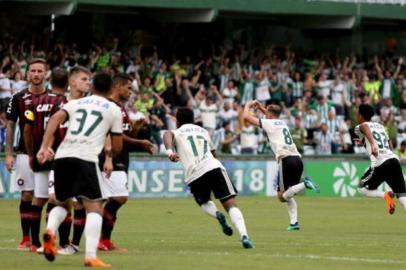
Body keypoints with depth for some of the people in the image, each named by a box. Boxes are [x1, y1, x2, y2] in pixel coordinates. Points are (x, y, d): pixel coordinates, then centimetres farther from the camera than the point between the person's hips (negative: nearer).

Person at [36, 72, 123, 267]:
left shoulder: (75, 103, 23)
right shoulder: (114, 110, 15)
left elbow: (55, 119, 3)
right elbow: (117, 147, 16)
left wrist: (45, 147, -5)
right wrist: (109, 153, 39)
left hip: (62, 156, 4)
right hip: (85, 158, -4)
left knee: (64, 204, 24)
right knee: (94, 207, -1)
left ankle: (50, 231, -6)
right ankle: (90, 256, -16)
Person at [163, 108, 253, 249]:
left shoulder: (177, 133, 17)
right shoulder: (203, 131, 29)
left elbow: (167, 134, -9)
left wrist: (169, 151, -25)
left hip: (194, 174, -1)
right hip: (213, 167, 1)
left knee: (204, 203, 27)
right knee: (231, 205, -5)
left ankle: (217, 214, -7)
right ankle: (244, 236, -28)